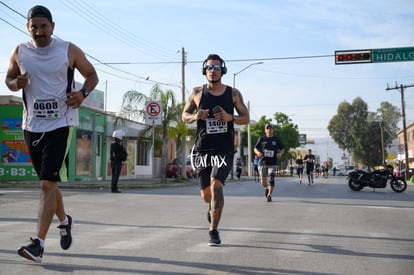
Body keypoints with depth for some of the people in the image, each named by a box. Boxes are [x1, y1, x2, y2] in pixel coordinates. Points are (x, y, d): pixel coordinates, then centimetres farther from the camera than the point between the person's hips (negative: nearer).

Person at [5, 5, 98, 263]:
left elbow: (92, 75, 6)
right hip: (32, 126, 4)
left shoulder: (69, 50, -5)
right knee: (48, 182, 16)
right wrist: (16, 83, -8)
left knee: (48, 184, -13)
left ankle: (38, 244, -11)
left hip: (60, 124, -4)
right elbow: (9, 79, 16)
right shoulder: (20, 52, 3)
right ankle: (64, 221, 41)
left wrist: (83, 93, -14)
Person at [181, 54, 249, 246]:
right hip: (202, 149, 2)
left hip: (224, 149, -2)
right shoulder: (197, 92, 5)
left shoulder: (233, 93, 4)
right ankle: (213, 206, 46)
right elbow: (184, 116, 11)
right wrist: (195, 116, -12)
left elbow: (246, 118, 8)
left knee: (216, 185, -20)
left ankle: (213, 230, -7)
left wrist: (230, 118, -13)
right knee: (206, 195, 8)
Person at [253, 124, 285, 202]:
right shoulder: (261, 139, 5)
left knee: (271, 179, -14)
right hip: (263, 163, 1)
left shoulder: (276, 139, 6)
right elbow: (255, 148, 11)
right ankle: (267, 188, 35)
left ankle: (269, 195, -2)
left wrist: (280, 153, -7)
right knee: (263, 182, 1)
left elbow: (282, 149, 15)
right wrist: (258, 152, -11)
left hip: (273, 163, 0)